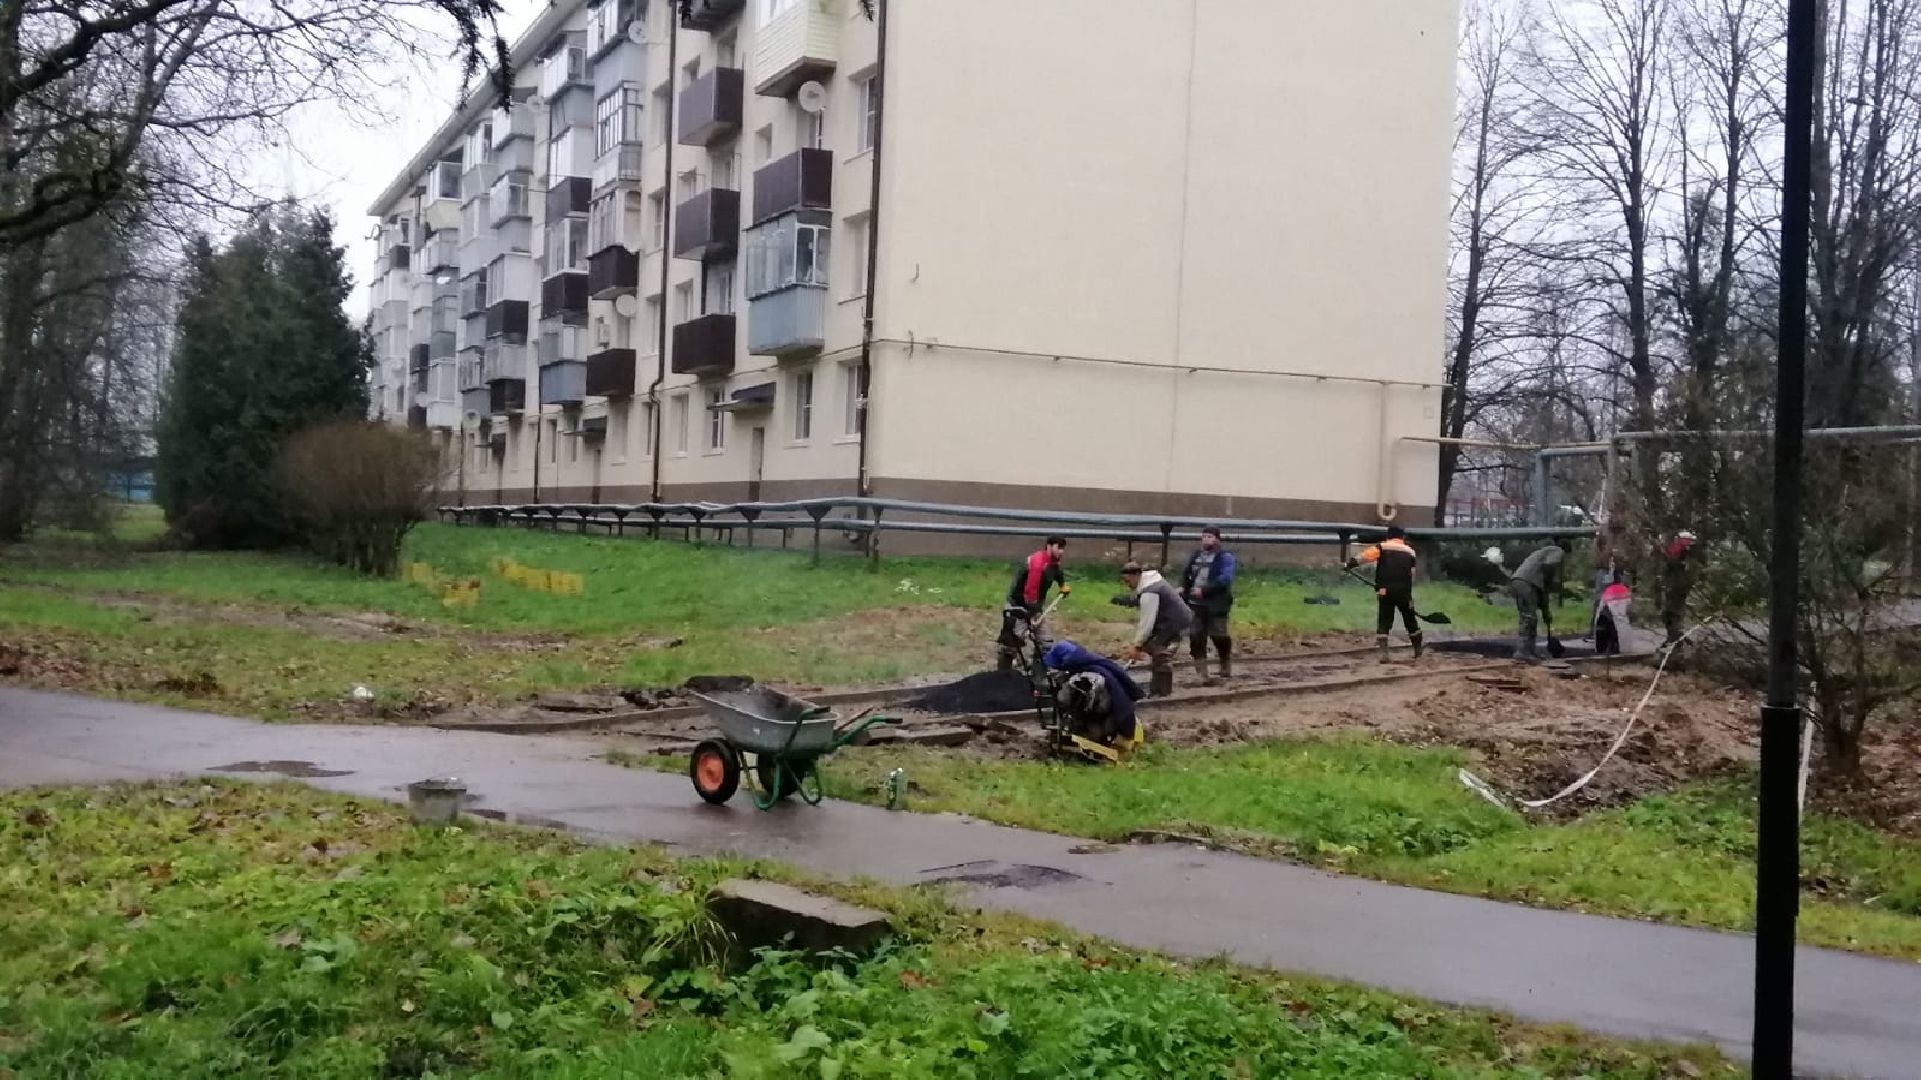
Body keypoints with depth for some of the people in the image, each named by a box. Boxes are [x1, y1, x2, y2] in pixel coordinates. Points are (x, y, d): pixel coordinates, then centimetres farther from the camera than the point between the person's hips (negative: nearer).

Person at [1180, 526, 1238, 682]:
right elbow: (1186, 573, 23)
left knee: (1218, 635, -5)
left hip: (1216, 604, -5)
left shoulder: (1225, 557, -5)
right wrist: (1183, 587, 1)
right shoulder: (1196, 555, 14)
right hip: (1196, 604, 6)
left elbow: (1225, 579, -18)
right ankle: (1202, 673, 11)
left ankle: (1226, 668, 22)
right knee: (1196, 637, 3)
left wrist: (1204, 590, -24)